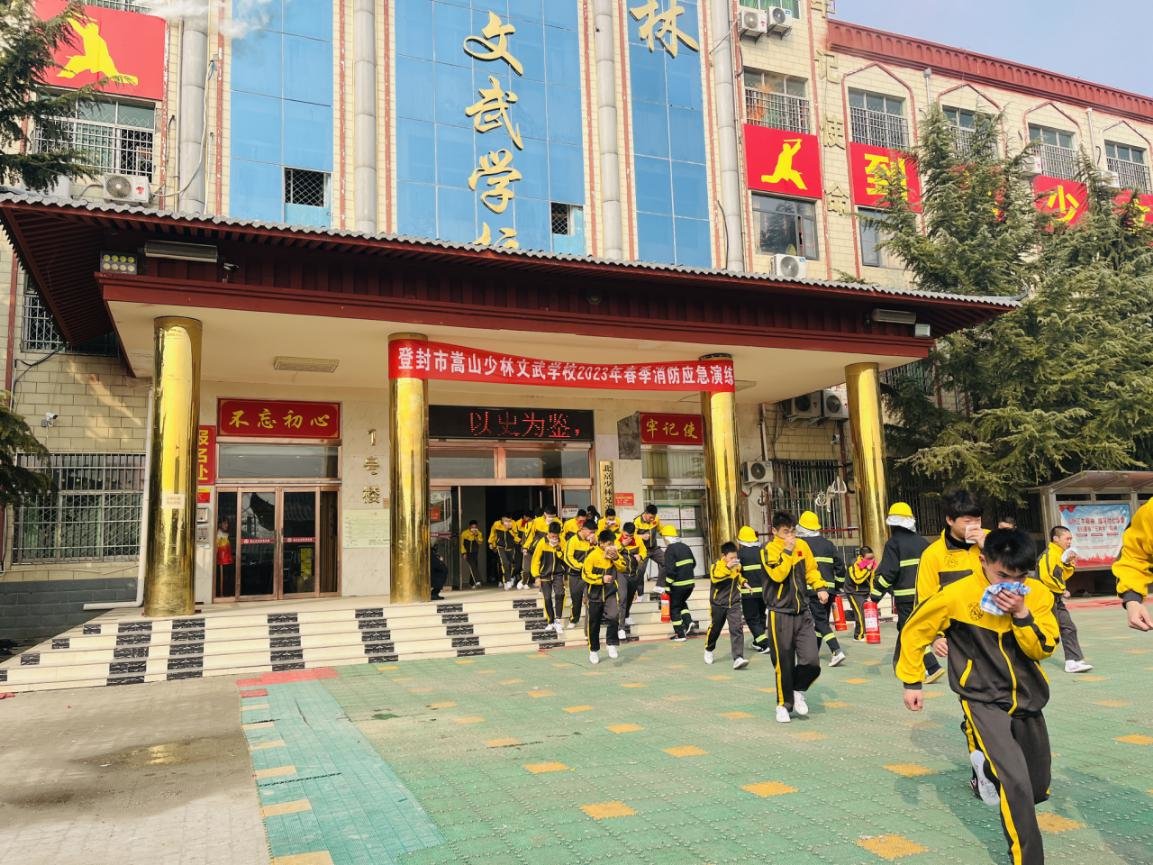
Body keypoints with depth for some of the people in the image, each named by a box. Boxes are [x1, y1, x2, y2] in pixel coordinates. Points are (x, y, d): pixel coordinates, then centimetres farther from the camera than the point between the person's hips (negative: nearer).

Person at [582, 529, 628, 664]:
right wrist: (601, 579, -25)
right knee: (594, 623, 10)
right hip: (595, 594, -1)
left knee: (613, 616, -24)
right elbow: (585, 575, -15)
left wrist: (616, 558, -14)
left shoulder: (615, 553, -2)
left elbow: (623, 568, 3)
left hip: (611, 592, 2)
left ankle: (612, 644, -7)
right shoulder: (592, 555, -15)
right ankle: (594, 651, 28)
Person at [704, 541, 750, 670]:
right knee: (715, 629, 12)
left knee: (737, 629, -11)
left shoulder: (737, 566, 2)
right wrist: (728, 567, -45)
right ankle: (708, 650, 39)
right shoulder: (717, 565, -15)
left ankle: (738, 658, -14)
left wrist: (743, 582, 6)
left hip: (734, 603, 3)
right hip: (718, 604, -3)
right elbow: (714, 577, -37)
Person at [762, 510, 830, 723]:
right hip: (780, 615, -4)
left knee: (812, 661, -5)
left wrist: (820, 587, 4)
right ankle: (784, 704, 20)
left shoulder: (802, 545, 7)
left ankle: (798, 691, 23)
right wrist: (787, 551, -21)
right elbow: (777, 575, -23)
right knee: (784, 664, 1)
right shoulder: (769, 550, -9)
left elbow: (811, 570, 18)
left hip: (802, 612, 4)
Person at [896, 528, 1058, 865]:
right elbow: (914, 631, -5)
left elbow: (1044, 649, -7)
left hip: (1027, 698, 5)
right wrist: (911, 682, -1)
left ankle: (987, 766, 45)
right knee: (1017, 783, -21)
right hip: (984, 700, -5)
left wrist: (1022, 614, -23)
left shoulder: (1037, 594, -7)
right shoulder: (956, 594, -17)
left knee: (1038, 789, 16)